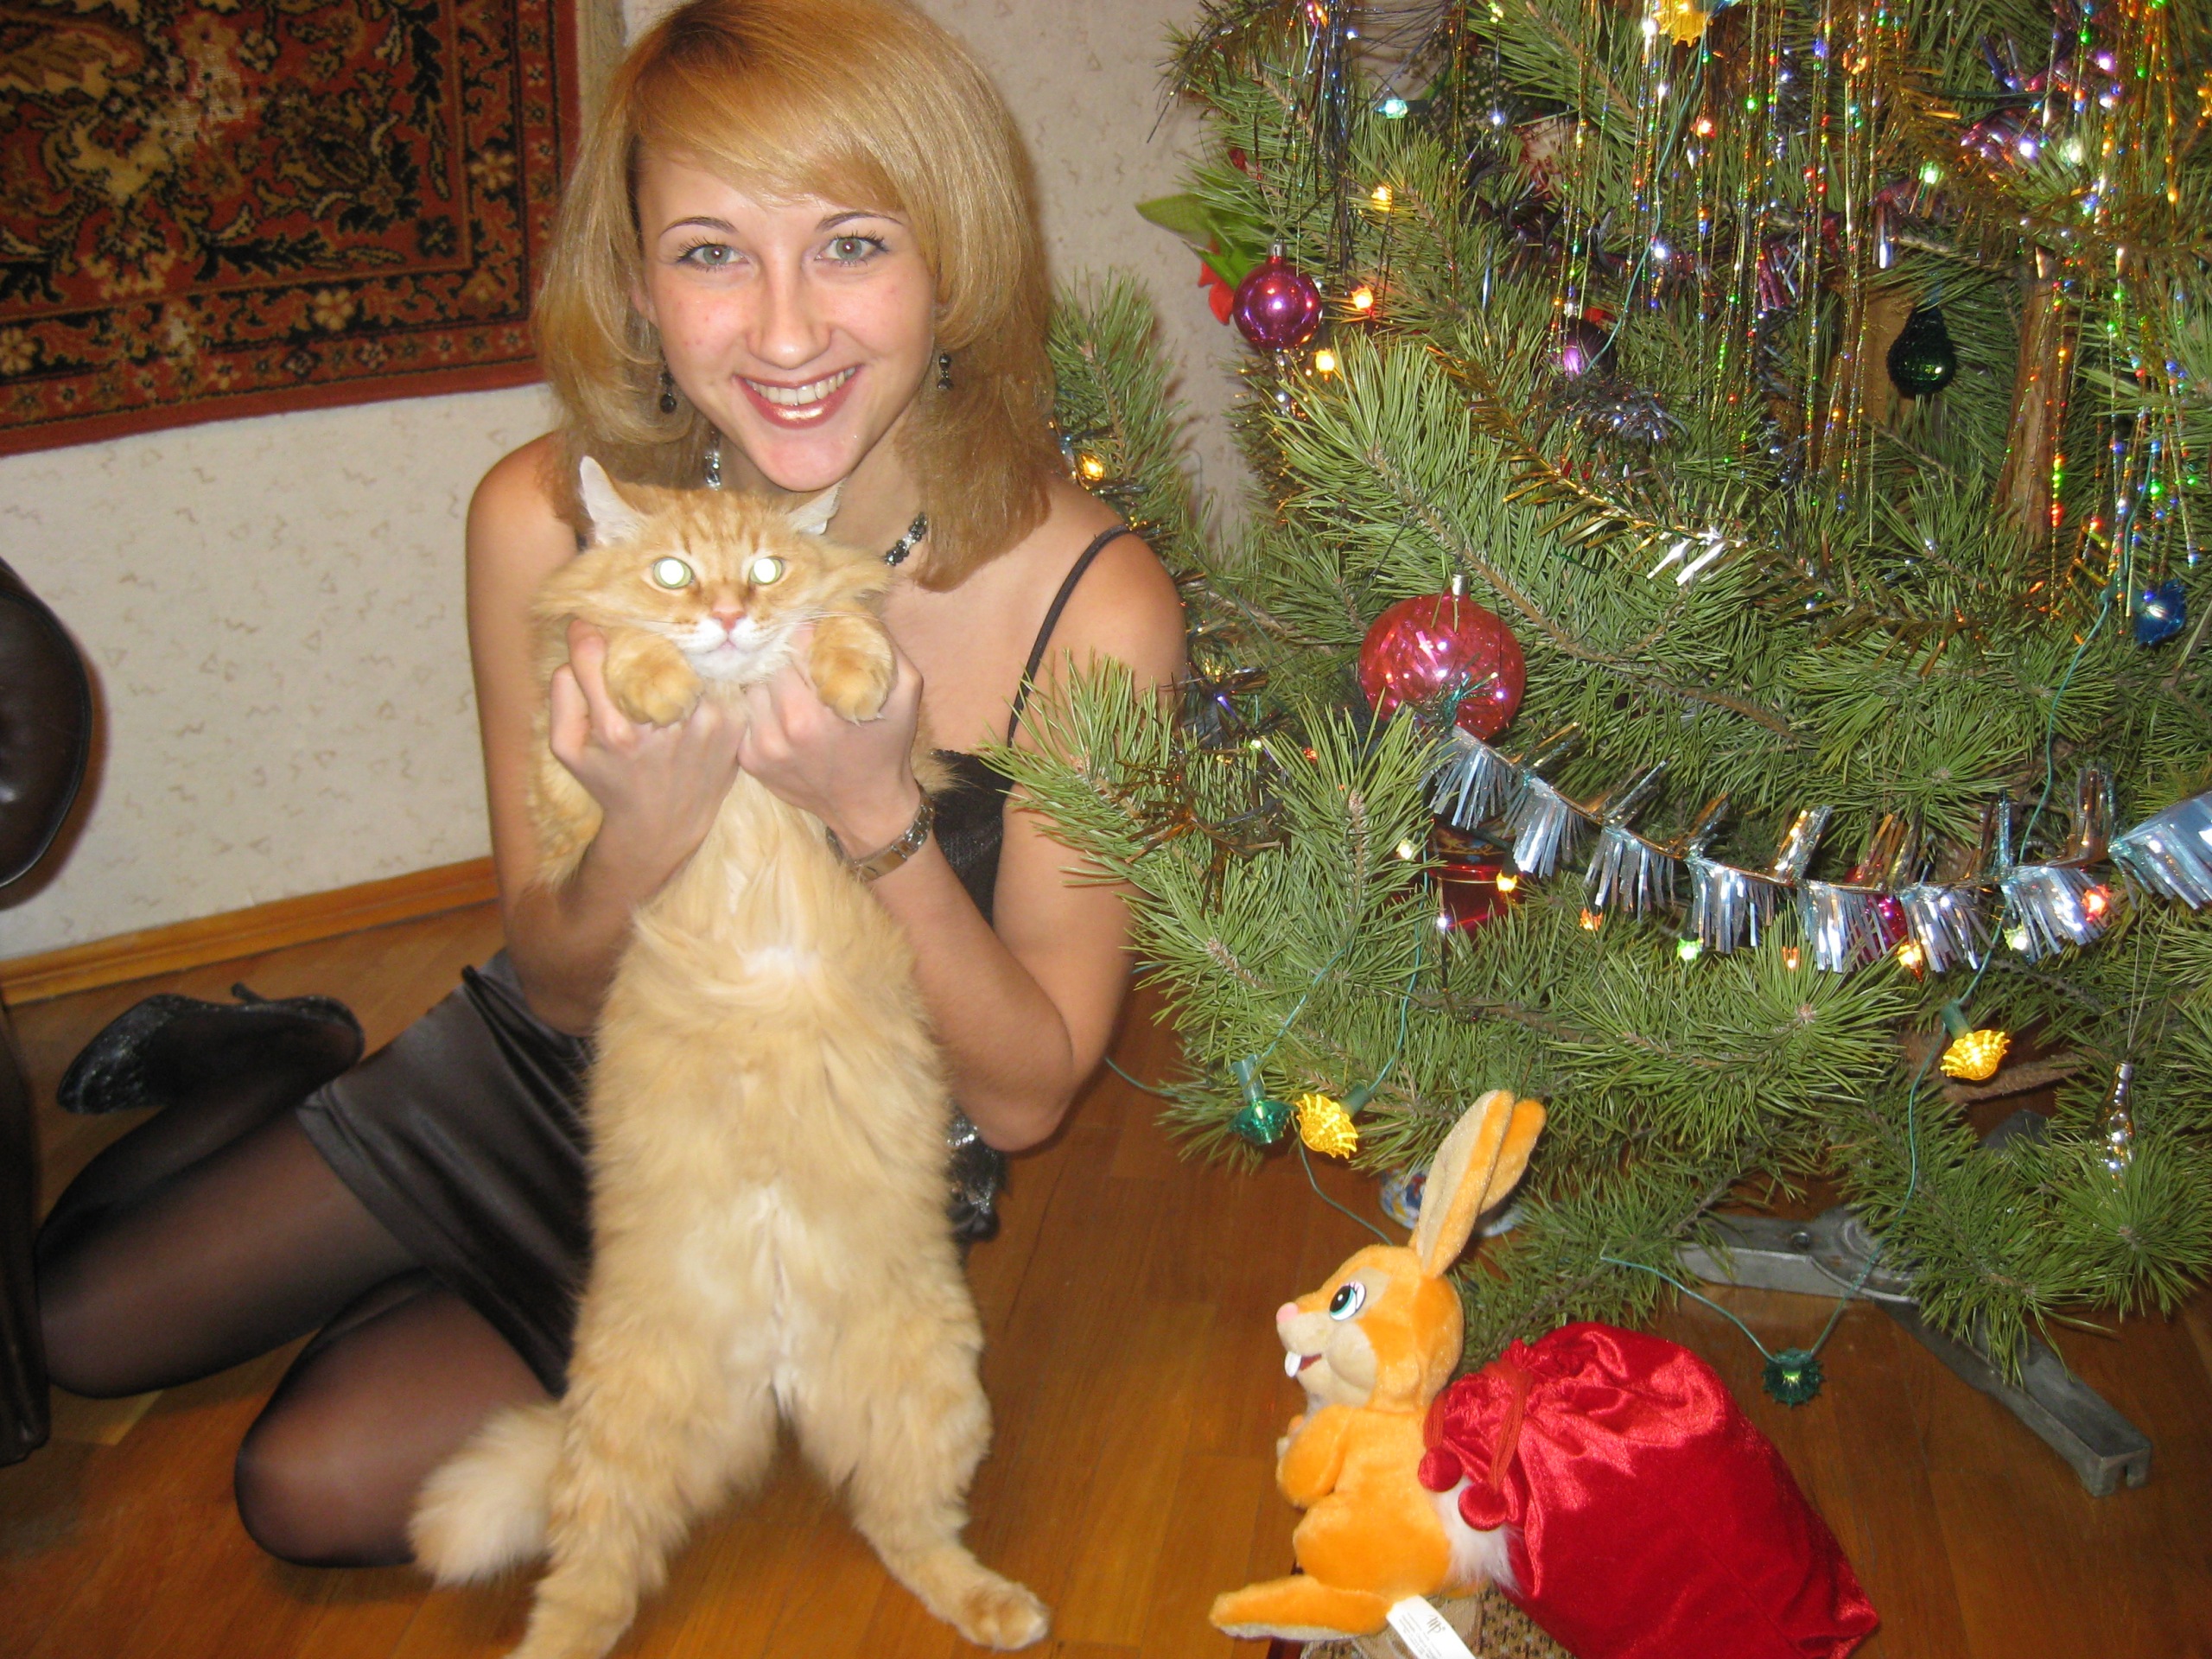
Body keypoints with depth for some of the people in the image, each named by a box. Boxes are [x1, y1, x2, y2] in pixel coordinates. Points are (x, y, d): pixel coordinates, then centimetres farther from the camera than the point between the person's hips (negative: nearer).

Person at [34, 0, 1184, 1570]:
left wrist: (879, 820, -38)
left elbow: (1026, 1094, -20)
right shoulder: (551, 521, -21)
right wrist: (644, 835, -34)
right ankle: (284, 1060, 41)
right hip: (565, 1075, 3)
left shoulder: (1092, 602, -29)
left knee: (320, 1483, -9)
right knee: (76, 1323, 13)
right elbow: (561, 988, -10)